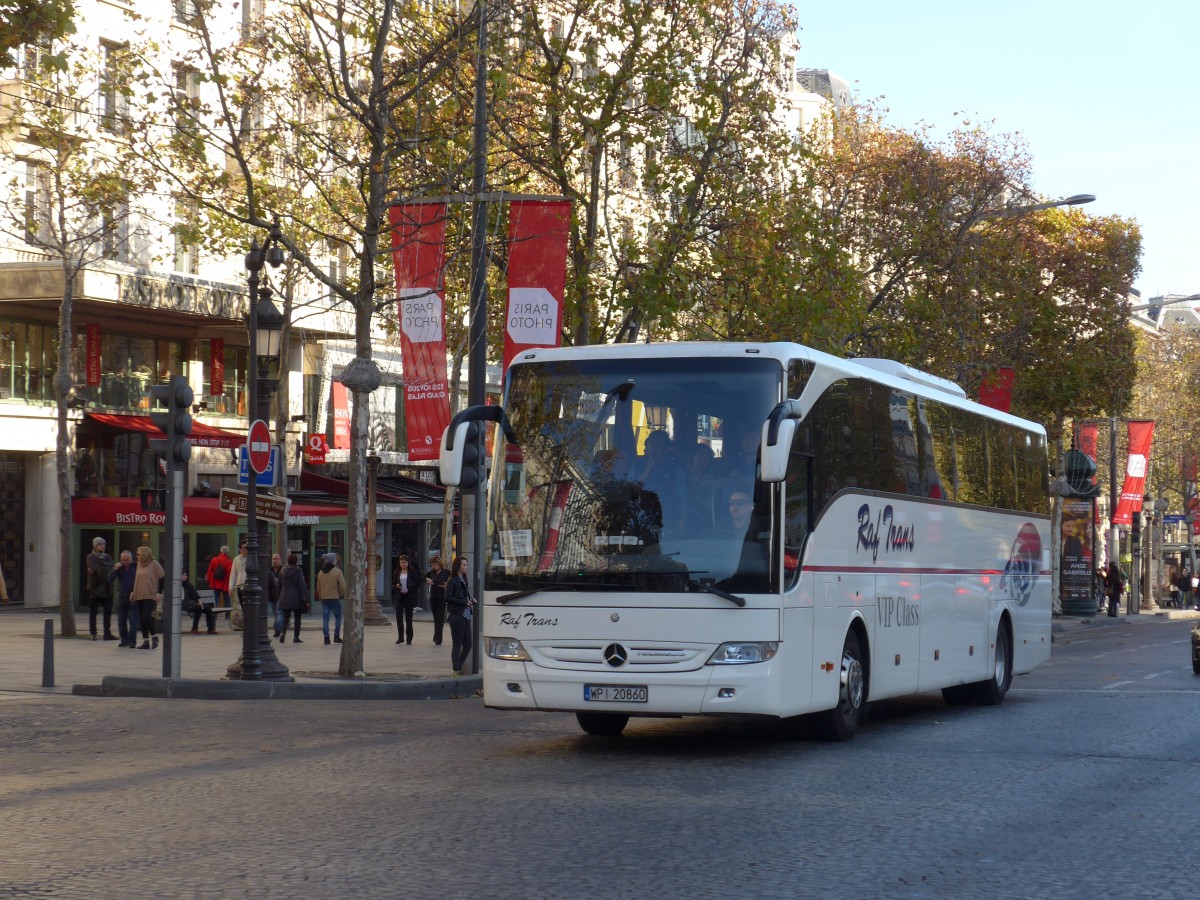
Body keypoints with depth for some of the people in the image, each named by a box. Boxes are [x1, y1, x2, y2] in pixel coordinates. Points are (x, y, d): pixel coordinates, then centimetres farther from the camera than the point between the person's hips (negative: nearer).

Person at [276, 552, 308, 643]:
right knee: (297, 618, 8)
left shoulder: (282, 570, 3)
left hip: (284, 598, 3)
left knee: (285, 617, 8)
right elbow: (302, 585, -13)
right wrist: (306, 598, -11)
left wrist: (279, 596, 19)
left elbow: (279, 584, 10)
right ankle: (296, 637, 7)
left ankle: (283, 632, -15)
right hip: (296, 598, -3)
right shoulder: (298, 571, -11)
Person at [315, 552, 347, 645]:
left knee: (325, 619, 4)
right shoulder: (337, 572, -10)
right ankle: (336, 637, 8)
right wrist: (341, 594, 7)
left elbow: (318, 587, 12)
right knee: (338, 617, 10)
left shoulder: (320, 573, 7)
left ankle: (326, 638, 1)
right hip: (335, 598, -4)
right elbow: (343, 586, -11)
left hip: (324, 598, 4)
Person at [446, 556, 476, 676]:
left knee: (467, 645, 7)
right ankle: (456, 670, 8)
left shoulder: (464, 581, 15)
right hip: (457, 615, -8)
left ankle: (459, 667, 20)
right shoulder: (452, 581, -9)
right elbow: (448, 598, -15)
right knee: (457, 644, 0)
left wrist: (471, 599, 1)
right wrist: (465, 602, -16)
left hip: (466, 615, 8)